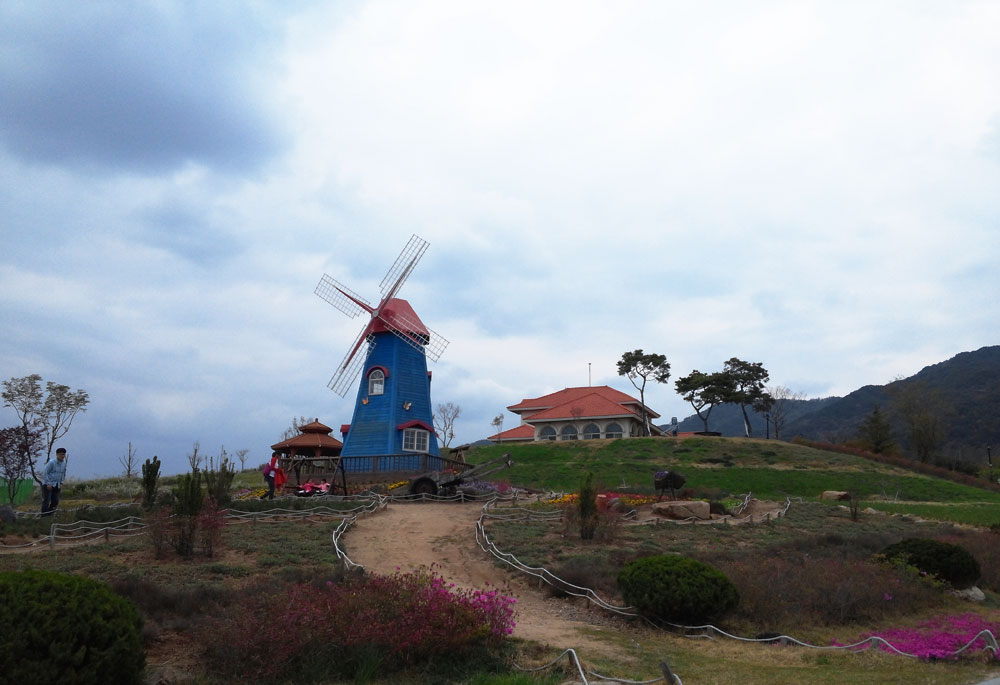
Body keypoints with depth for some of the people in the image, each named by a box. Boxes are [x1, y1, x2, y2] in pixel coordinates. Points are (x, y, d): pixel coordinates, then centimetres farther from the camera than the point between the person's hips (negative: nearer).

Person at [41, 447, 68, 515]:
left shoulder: (64, 463, 6)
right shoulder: (52, 462, -14)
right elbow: (44, 473, -14)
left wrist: (61, 483, 11)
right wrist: (48, 484, -16)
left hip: (56, 486, 6)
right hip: (48, 485, -6)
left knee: (55, 501, 5)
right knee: (46, 501, -7)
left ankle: (49, 514, 18)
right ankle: (43, 516, 0)